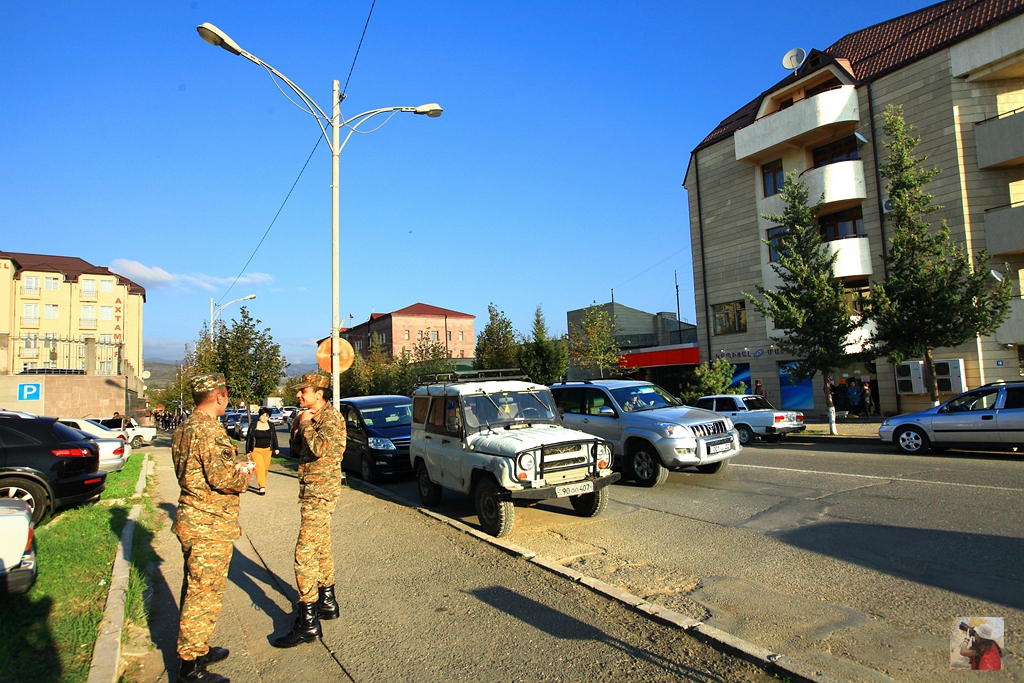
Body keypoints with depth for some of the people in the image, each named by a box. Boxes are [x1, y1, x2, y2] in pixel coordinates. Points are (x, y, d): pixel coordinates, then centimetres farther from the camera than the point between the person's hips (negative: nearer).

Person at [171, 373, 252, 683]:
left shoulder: (183, 428, 10)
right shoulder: (210, 430, -22)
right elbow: (223, 478, -28)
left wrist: (233, 469, 13)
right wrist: (244, 476, -8)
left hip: (190, 519, 10)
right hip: (210, 527, -10)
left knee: (194, 589, 21)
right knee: (204, 595, 1)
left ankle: (195, 649, 35)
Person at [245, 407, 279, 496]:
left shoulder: (271, 426, 7)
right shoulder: (253, 426, -2)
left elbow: (274, 437, 13)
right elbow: (248, 439, 2)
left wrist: (276, 448, 5)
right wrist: (248, 451, 0)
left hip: (267, 450, 3)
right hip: (256, 450, -3)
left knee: (266, 468, 6)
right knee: (260, 467, -14)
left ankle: (261, 484, 25)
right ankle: (262, 487, -15)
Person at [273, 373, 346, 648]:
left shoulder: (331, 417, -16)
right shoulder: (309, 417, 13)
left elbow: (321, 449, -30)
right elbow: (297, 449, 18)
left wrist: (306, 424, -16)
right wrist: (297, 425, 2)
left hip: (321, 492, -10)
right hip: (310, 491, 10)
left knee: (305, 552, -11)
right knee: (321, 546, 19)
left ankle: (308, 622, -5)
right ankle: (327, 602, 33)